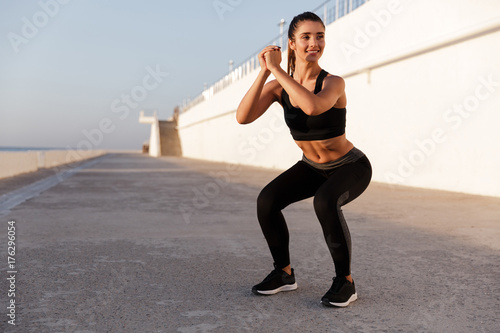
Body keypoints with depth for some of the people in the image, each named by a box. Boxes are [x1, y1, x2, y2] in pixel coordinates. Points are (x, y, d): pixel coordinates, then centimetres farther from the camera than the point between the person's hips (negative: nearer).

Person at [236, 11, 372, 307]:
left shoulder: (334, 83, -25)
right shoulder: (279, 85, -11)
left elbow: (312, 106, -48)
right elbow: (243, 117, -25)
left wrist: (276, 68, -37)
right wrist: (265, 72, -30)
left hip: (351, 166, -4)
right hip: (313, 167, 5)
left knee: (324, 202, -37)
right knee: (267, 200, -20)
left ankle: (346, 281, -16)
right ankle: (285, 274, 0)